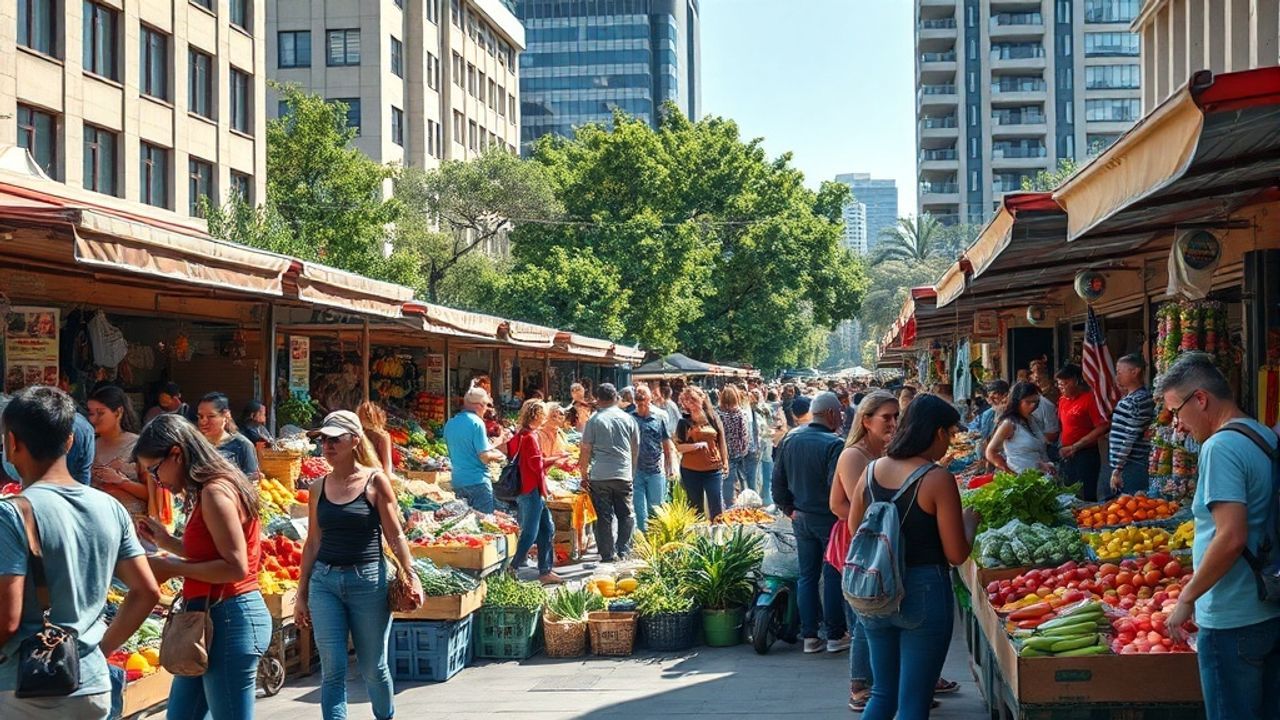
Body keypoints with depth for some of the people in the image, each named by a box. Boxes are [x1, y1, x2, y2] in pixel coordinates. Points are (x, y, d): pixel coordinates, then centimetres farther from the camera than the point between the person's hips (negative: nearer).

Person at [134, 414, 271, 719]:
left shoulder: (215, 491, -17)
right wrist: (167, 542, 12)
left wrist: (174, 568, -14)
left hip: (229, 618, -10)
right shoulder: (209, 490, 12)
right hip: (210, 616, 10)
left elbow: (236, 566, -21)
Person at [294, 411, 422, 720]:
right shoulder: (320, 486, 6)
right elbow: (313, 542, 11)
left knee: (373, 666, 8)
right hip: (325, 581, 3)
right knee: (332, 668, -3)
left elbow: (395, 536, -3)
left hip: (367, 581, -3)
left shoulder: (375, 481, -4)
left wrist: (411, 575, -14)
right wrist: (302, 595, 11)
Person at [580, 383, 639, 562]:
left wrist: (584, 475, 5)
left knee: (604, 517, 3)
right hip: (624, 474, 2)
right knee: (626, 514, 12)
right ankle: (624, 551, 8)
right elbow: (636, 448, 13)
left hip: (600, 476, -2)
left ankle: (608, 555, 3)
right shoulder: (628, 419, 6)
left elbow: (585, 451, -4)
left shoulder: (594, 420, -3)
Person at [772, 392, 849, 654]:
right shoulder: (833, 444, -17)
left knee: (807, 576, 11)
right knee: (833, 577, 4)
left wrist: (788, 509, 15)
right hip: (829, 519, -5)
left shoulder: (790, 439, 3)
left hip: (801, 518, 6)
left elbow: (778, 479, 7)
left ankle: (809, 636, 13)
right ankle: (835, 635, 9)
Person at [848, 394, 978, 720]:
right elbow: (956, 554, -12)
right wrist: (970, 521, 6)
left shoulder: (871, 471, 3)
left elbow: (855, 529, 14)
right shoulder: (937, 479, -13)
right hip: (923, 595, -6)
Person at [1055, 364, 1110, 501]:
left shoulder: (1088, 399, -13)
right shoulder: (1062, 400, 9)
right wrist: (1062, 447, 5)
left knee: (1086, 499, -5)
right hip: (1067, 456, 8)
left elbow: (1101, 428, -17)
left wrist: (1075, 447, -16)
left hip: (1085, 455, -8)